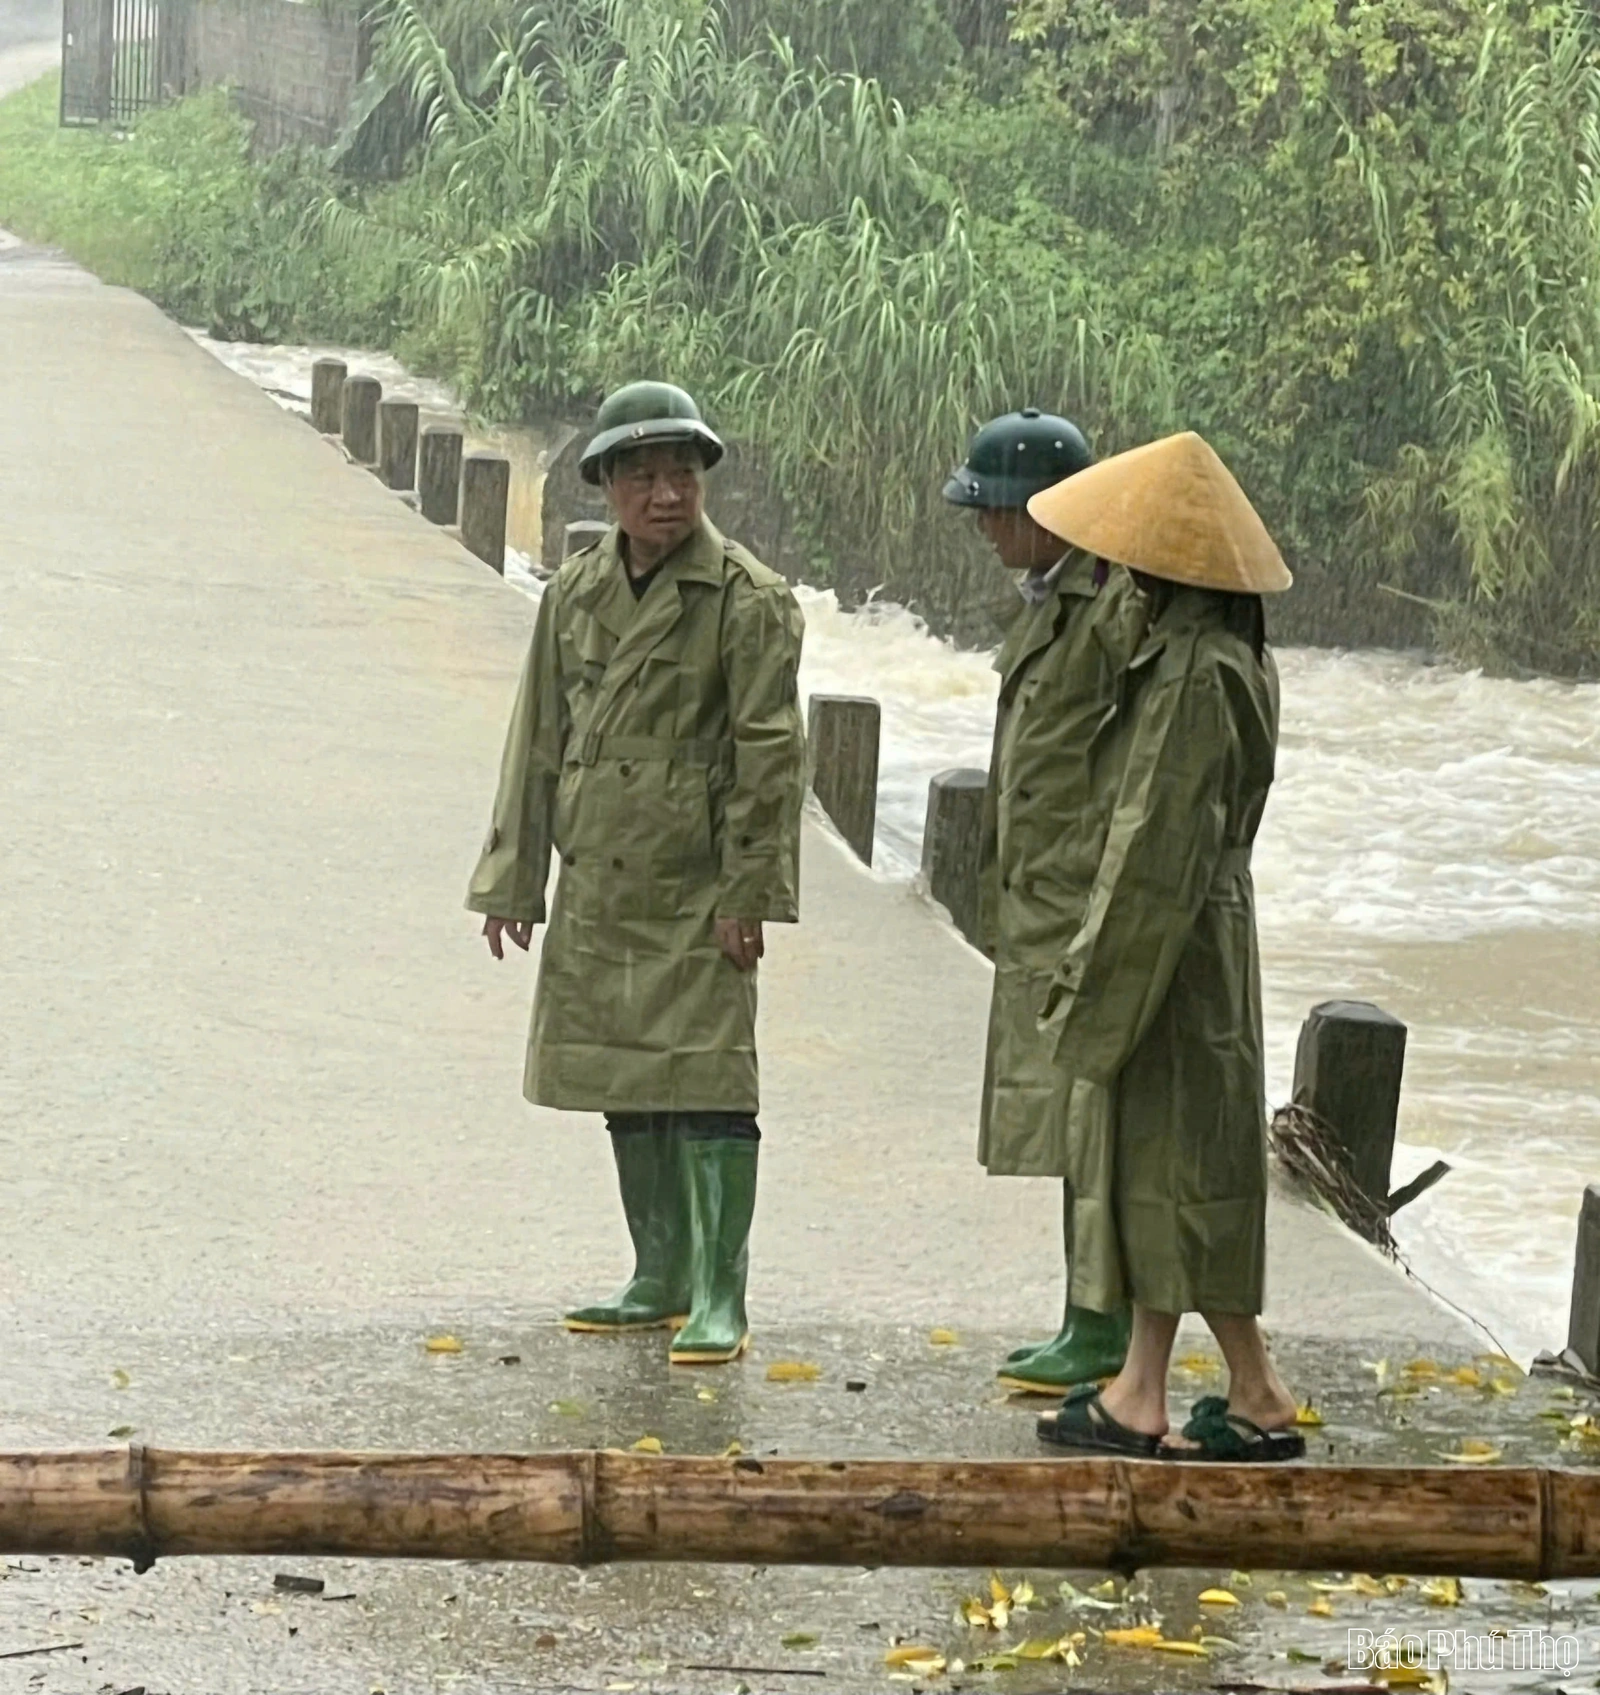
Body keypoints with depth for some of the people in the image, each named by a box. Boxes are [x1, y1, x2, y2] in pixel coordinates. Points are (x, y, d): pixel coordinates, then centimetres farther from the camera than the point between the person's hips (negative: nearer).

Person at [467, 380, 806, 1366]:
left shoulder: (747, 600, -7)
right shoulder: (574, 594, 10)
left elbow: (770, 755, -9)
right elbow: (539, 744, 15)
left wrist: (749, 894, -13)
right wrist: (514, 880, 13)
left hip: (697, 892, -6)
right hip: (595, 891, 6)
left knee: (707, 1085, -8)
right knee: (625, 1088, 13)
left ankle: (719, 1299, -5)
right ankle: (661, 1278, 24)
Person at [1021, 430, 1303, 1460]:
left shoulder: (1192, 676, -21)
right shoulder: (1234, 659, 9)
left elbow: (1157, 846, -22)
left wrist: (1094, 979, -16)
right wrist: (1096, 964, 18)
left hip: (1168, 949, -10)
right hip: (1211, 937, 10)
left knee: (1176, 1167, -2)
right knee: (1163, 1167, 13)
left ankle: (1259, 1396, 2)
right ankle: (1141, 1392, 19)